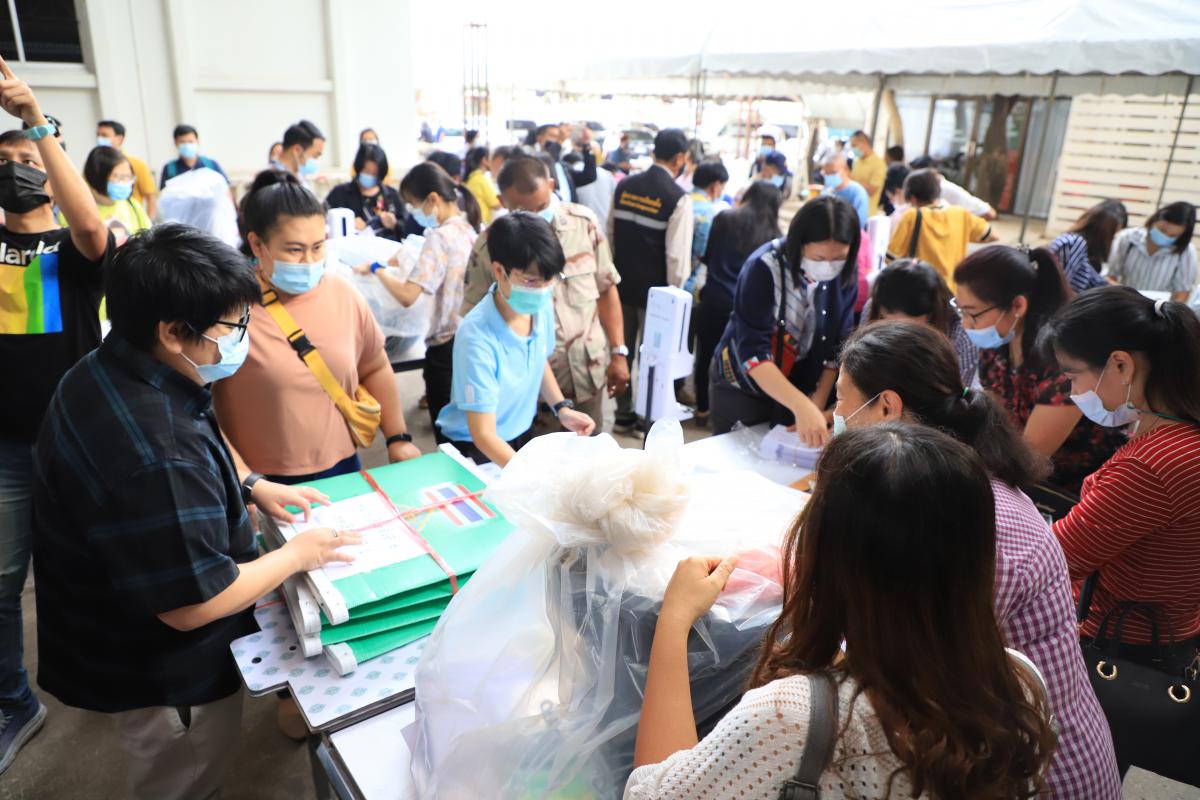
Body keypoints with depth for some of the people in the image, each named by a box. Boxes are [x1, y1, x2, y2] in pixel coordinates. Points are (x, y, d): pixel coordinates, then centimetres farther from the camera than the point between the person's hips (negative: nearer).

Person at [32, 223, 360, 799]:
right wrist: (297, 554, -19)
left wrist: (250, 487, 2)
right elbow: (194, 604, -32)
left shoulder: (104, 372, -7)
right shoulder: (155, 452, -40)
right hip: (163, 681, -9)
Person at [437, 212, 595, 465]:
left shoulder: (541, 308, -7)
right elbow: (484, 435, -25)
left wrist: (562, 408, 1)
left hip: (524, 435, 5)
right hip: (475, 449, -5)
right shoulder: (478, 337, -27)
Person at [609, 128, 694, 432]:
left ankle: (623, 414, 27)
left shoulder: (624, 186, 2)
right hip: (654, 289, -5)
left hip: (622, 283, 5)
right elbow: (676, 254, -17)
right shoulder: (678, 198, -15)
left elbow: (610, 233, 8)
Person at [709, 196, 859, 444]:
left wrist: (818, 403, -10)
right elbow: (752, 351, -31)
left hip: (798, 389, 4)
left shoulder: (846, 272, -11)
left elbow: (838, 344, -4)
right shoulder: (764, 268, -25)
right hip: (742, 386, -4)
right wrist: (802, 406, -40)